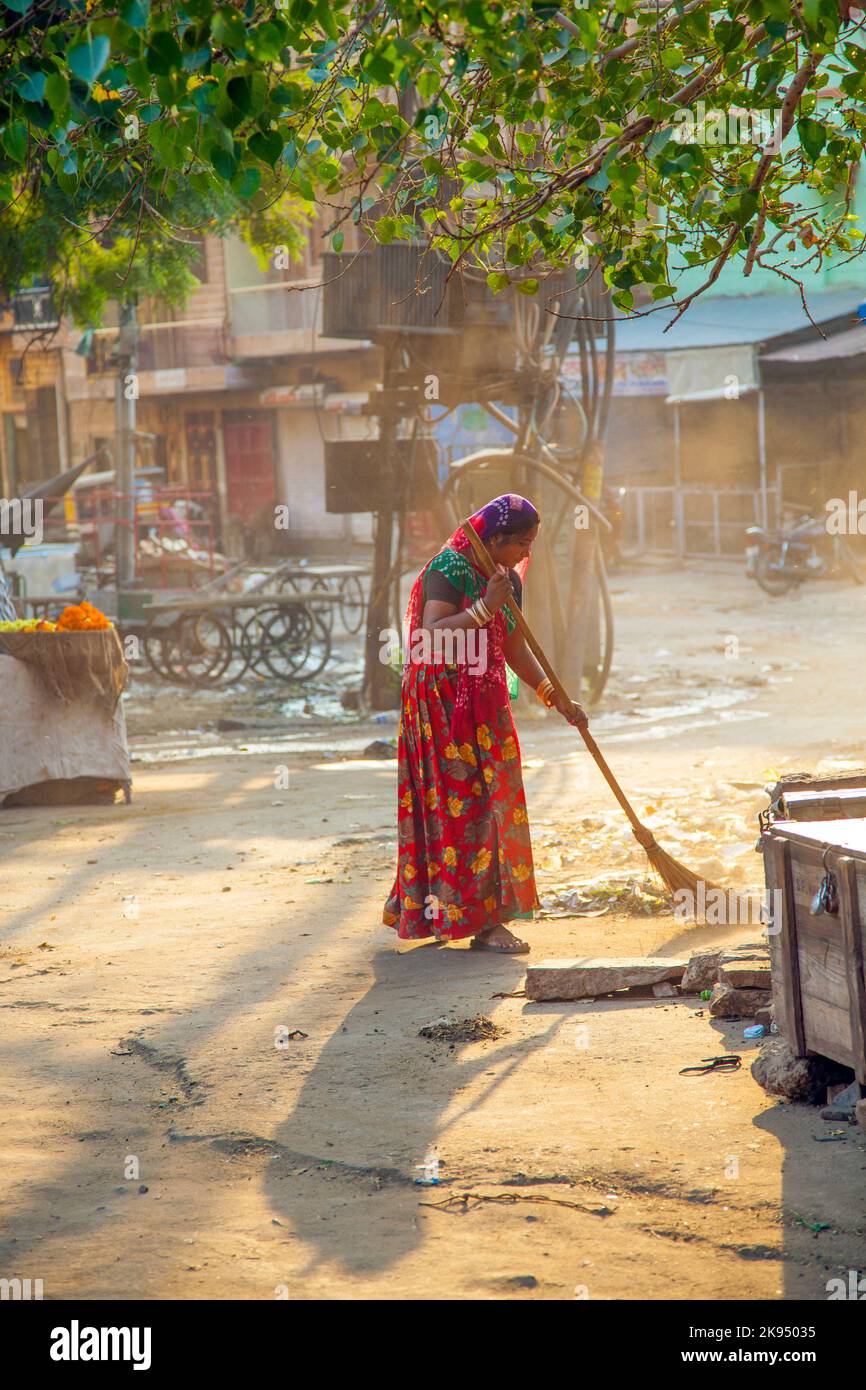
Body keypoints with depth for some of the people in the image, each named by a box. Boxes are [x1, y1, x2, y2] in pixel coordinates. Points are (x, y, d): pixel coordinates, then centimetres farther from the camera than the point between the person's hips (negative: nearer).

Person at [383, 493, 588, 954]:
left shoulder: (509, 579, 10)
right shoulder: (448, 568, -14)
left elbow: (515, 650, 16)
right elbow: (432, 635, -25)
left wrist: (556, 698, 10)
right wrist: (485, 606, -29)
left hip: (485, 705, 8)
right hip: (444, 703, -8)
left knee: (492, 803, 10)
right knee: (464, 804, -8)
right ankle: (482, 921, -5)